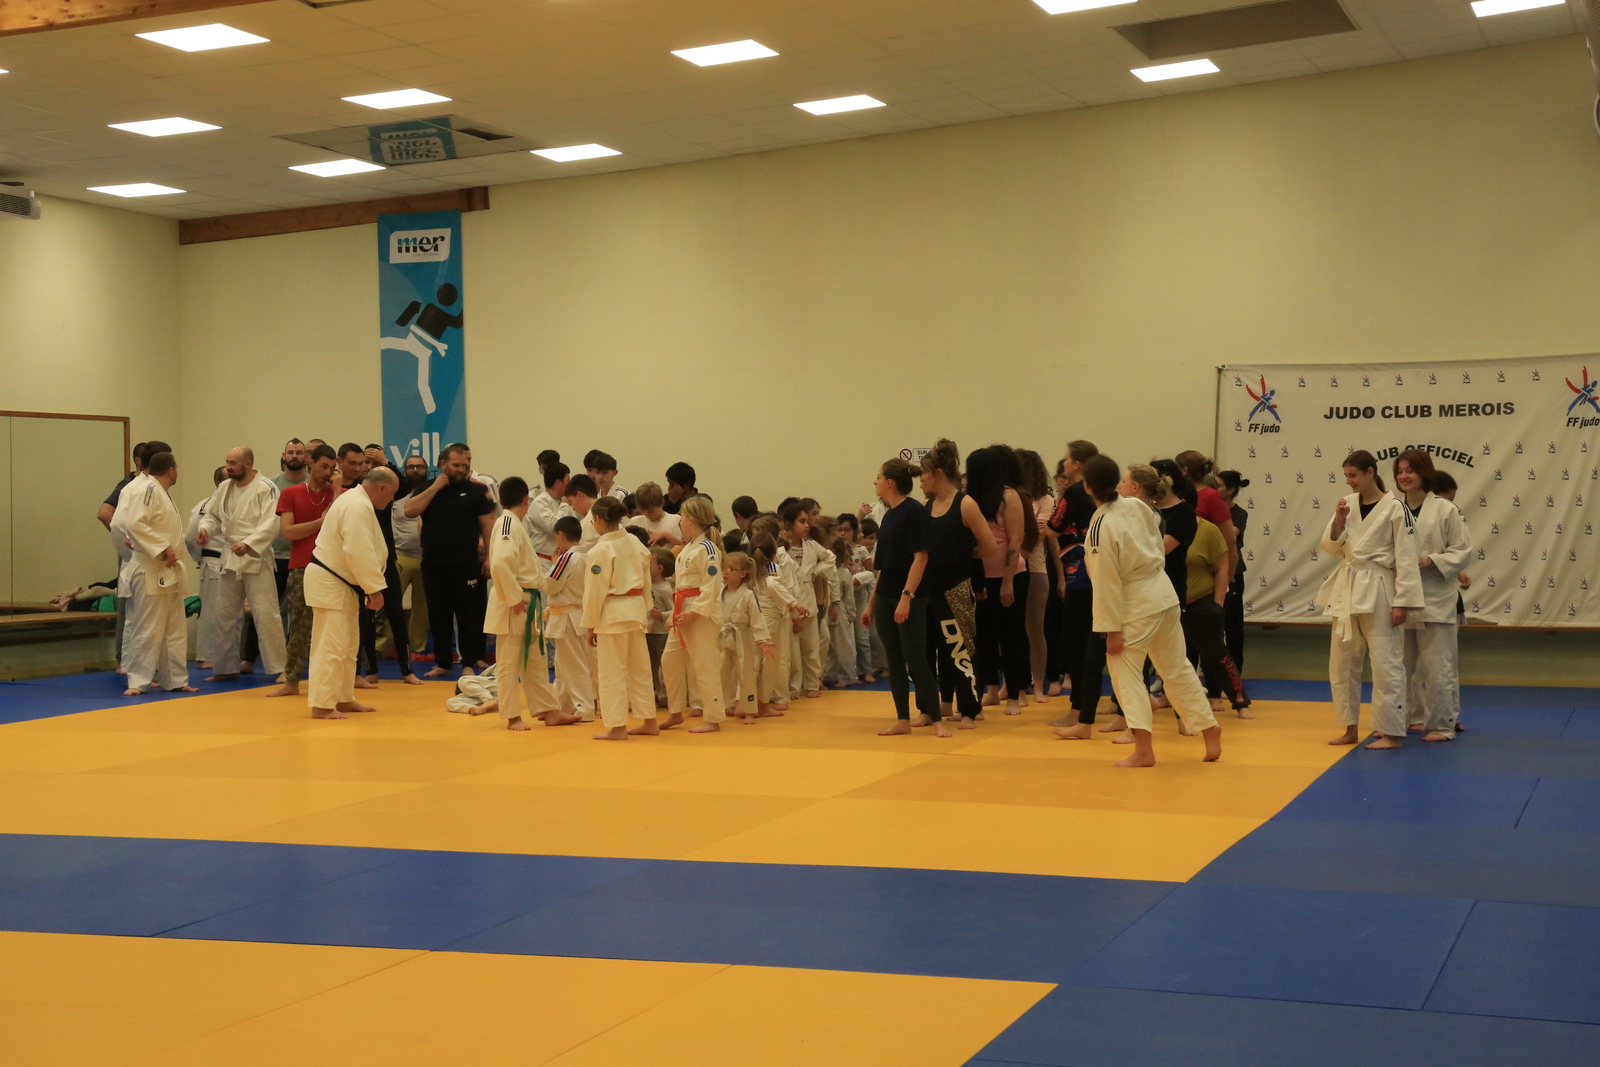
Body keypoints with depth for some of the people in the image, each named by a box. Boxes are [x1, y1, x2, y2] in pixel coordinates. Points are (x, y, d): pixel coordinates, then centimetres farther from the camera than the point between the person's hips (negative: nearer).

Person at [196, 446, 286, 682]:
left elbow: (270, 524, -19)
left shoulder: (266, 489, -11)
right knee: (225, 616, 13)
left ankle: (279, 668, -1)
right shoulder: (224, 488, 9)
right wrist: (205, 529, -7)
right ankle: (227, 666, 25)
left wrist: (248, 544, -30)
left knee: (266, 615, -9)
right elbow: (212, 515, 15)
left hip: (256, 559, -7)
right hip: (229, 558, 7)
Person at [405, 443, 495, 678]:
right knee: (438, 615, 8)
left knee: (468, 614, 0)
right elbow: (409, 510, -8)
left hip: (466, 564, -2)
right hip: (433, 564, 2)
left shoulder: (475, 490, 2)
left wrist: (489, 555, -3)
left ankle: (469, 663, 8)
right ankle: (442, 663, 18)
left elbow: (488, 523, 2)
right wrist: (435, 487, -11)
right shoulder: (427, 489, 7)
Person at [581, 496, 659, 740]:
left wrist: (590, 624, -4)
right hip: (636, 611, 7)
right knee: (640, 669, 15)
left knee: (612, 672, 0)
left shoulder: (600, 551, -14)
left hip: (612, 614, -7)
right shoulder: (636, 544, 7)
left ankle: (617, 727, 2)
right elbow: (646, 582, 11)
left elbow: (595, 591, -13)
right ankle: (649, 722, 22)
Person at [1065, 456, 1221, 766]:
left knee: (1125, 672, 1)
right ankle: (1210, 731, 27)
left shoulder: (1101, 528, -20)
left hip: (1136, 604, -7)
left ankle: (1144, 749, -5)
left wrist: (1112, 630, -11)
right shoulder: (1137, 506, -3)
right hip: (1164, 594, 7)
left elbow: (1107, 584, -16)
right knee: (1177, 668, 18)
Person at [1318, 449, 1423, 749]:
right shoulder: (1348, 504, 7)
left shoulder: (1395, 509, -9)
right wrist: (1338, 521, -10)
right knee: (1341, 663, 11)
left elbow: (1406, 558, -10)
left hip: (1377, 591, -7)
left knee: (1385, 662, -5)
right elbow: (1331, 548, 8)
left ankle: (1392, 732, 2)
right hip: (1346, 590, 7)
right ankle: (1350, 728, 21)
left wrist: (1401, 602, -14)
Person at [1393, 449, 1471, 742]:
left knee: (1437, 664, -3)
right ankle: (1413, 716, 25)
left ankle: (1442, 725, 7)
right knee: (1404, 663, 12)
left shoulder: (1446, 510, -5)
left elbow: (1463, 551, -5)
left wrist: (1431, 560, -18)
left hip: (1435, 599, -5)